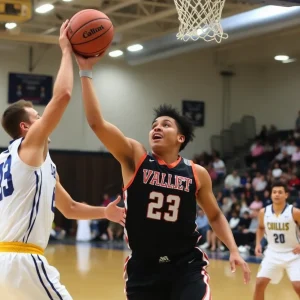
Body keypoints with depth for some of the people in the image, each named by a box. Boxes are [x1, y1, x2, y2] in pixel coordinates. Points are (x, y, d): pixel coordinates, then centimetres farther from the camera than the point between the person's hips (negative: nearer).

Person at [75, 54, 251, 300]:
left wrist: (233, 250, 2)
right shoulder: (135, 157, -4)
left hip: (187, 266, -1)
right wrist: (86, 72, -19)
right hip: (143, 268, 1)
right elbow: (96, 122, -15)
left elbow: (215, 215, 15)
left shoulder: (197, 174, 0)